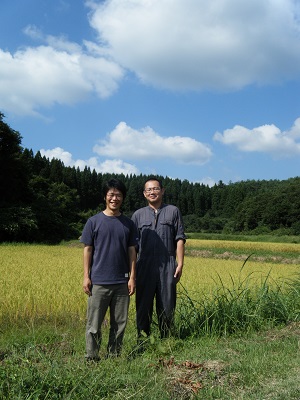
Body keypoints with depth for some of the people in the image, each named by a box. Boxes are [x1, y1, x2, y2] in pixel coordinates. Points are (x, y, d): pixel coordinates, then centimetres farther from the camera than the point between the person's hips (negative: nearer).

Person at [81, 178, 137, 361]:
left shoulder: (128, 224, 8)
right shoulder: (94, 221, 1)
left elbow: (132, 251, 7)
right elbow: (88, 250, 2)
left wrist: (132, 277, 1)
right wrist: (86, 276, -3)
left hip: (122, 282, 3)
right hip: (99, 282, -2)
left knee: (120, 322, 10)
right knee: (94, 323, 2)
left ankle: (114, 356, 24)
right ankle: (91, 357, 15)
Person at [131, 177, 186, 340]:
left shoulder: (173, 211, 8)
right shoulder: (138, 215, 10)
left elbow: (179, 239, 5)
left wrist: (180, 264, -3)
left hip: (167, 268, -1)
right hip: (145, 268, 1)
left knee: (167, 307, 5)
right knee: (143, 306, 5)